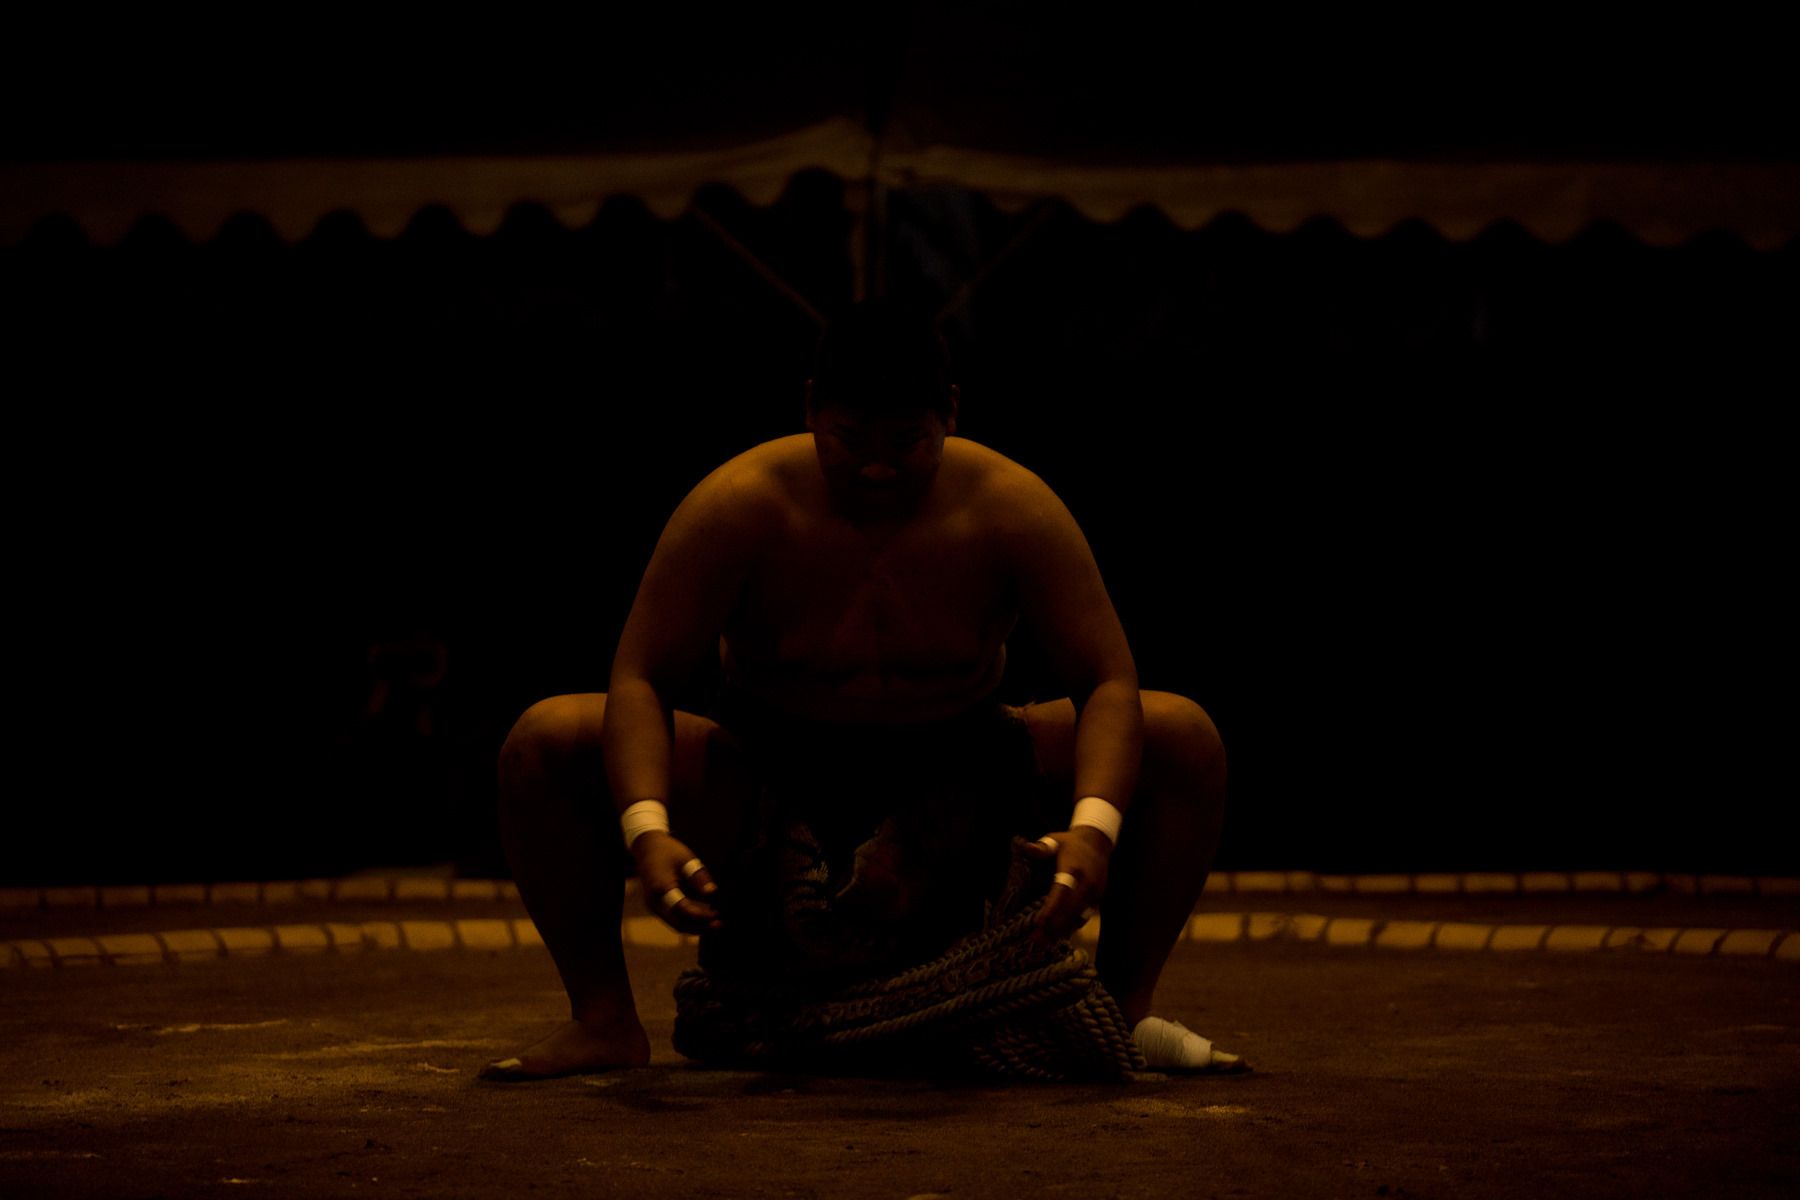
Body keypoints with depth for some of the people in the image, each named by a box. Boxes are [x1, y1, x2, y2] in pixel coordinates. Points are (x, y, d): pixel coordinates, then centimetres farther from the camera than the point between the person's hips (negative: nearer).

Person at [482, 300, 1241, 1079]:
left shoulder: (1011, 508, -17)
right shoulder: (739, 508, -20)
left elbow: (1108, 685, -19)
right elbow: (641, 681, -22)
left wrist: (1094, 828, -40)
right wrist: (648, 831, -41)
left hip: (960, 785, 1)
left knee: (1183, 737, -19)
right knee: (544, 742, -24)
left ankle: (1123, 1009, -6)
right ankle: (605, 1020, -13)